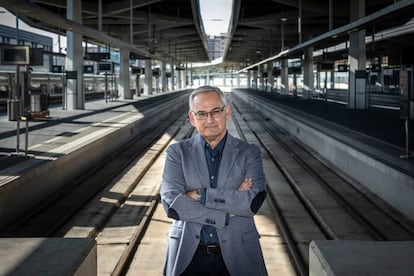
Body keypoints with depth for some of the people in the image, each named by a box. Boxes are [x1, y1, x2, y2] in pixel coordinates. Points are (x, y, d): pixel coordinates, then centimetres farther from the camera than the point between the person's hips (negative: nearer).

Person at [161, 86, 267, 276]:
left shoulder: (249, 153, 0)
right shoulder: (177, 152, 1)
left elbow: (253, 201, -15)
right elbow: (170, 202, -13)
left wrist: (201, 195, -18)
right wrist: (228, 213, -17)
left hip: (237, 257, 0)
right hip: (189, 257, 0)